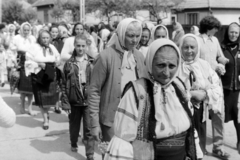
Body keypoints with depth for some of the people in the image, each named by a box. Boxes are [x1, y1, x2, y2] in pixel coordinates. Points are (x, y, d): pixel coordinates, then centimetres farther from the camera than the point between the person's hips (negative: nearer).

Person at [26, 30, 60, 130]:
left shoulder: (52, 47, 6)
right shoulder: (34, 47, -6)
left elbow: (58, 57, 21)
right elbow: (29, 61, -5)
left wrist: (57, 62, 1)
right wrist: (38, 64, -18)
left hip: (50, 75, 3)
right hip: (39, 76, -3)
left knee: (51, 98, 0)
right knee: (42, 99, -1)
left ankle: (46, 113, 32)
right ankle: (45, 120, 13)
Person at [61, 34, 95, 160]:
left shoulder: (92, 62, -1)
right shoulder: (69, 63, -1)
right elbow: (64, 84, 0)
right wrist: (65, 101, -5)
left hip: (89, 100, -1)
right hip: (74, 100, 1)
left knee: (89, 128, -2)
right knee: (74, 125, 19)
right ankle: (74, 144, 43)